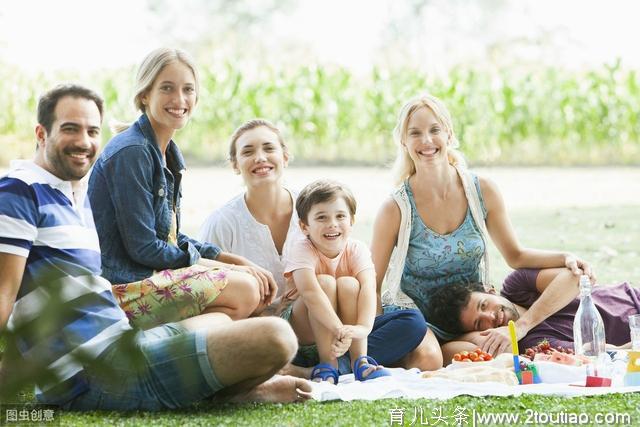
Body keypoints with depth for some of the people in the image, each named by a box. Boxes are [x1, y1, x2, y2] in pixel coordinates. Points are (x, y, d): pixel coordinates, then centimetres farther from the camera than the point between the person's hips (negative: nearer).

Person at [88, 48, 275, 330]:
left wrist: (240, 263, 4)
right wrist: (228, 268, -11)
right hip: (121, 287, -10)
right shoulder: (131, 152, -15)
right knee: (244, 291, -20)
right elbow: (143, 248, -18)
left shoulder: (167, 153, 14)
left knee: (260, 290, 6)